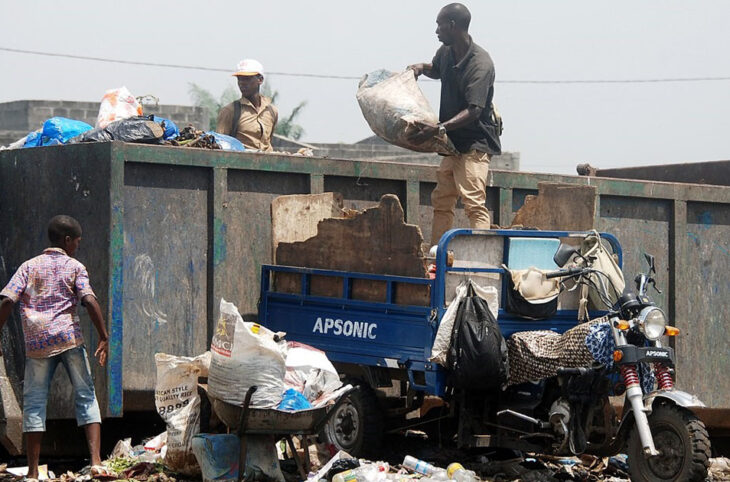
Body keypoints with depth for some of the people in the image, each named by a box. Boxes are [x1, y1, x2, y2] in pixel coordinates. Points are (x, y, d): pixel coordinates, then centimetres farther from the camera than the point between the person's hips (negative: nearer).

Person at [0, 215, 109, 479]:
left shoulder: (29, 266, 13)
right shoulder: (74, 267, 7)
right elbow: (89, 301, -8)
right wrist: (104, 338, -7)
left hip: (37, 343, 2)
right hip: (70, 338, -2)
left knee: (34, 403, 5)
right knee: (86, 397, 5)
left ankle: (33, 471, 1)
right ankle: (96, 460, -9)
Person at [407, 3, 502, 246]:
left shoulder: (480, 63, -21)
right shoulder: (446, 53, 5)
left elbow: (474, 110, -27)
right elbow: (436, 70, 31)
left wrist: (439, 129, -36)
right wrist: (421, 68, 7)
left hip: (475, 143, -9)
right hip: (453, 142, 9)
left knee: (474, 203, -19)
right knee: (441, 201, 13)